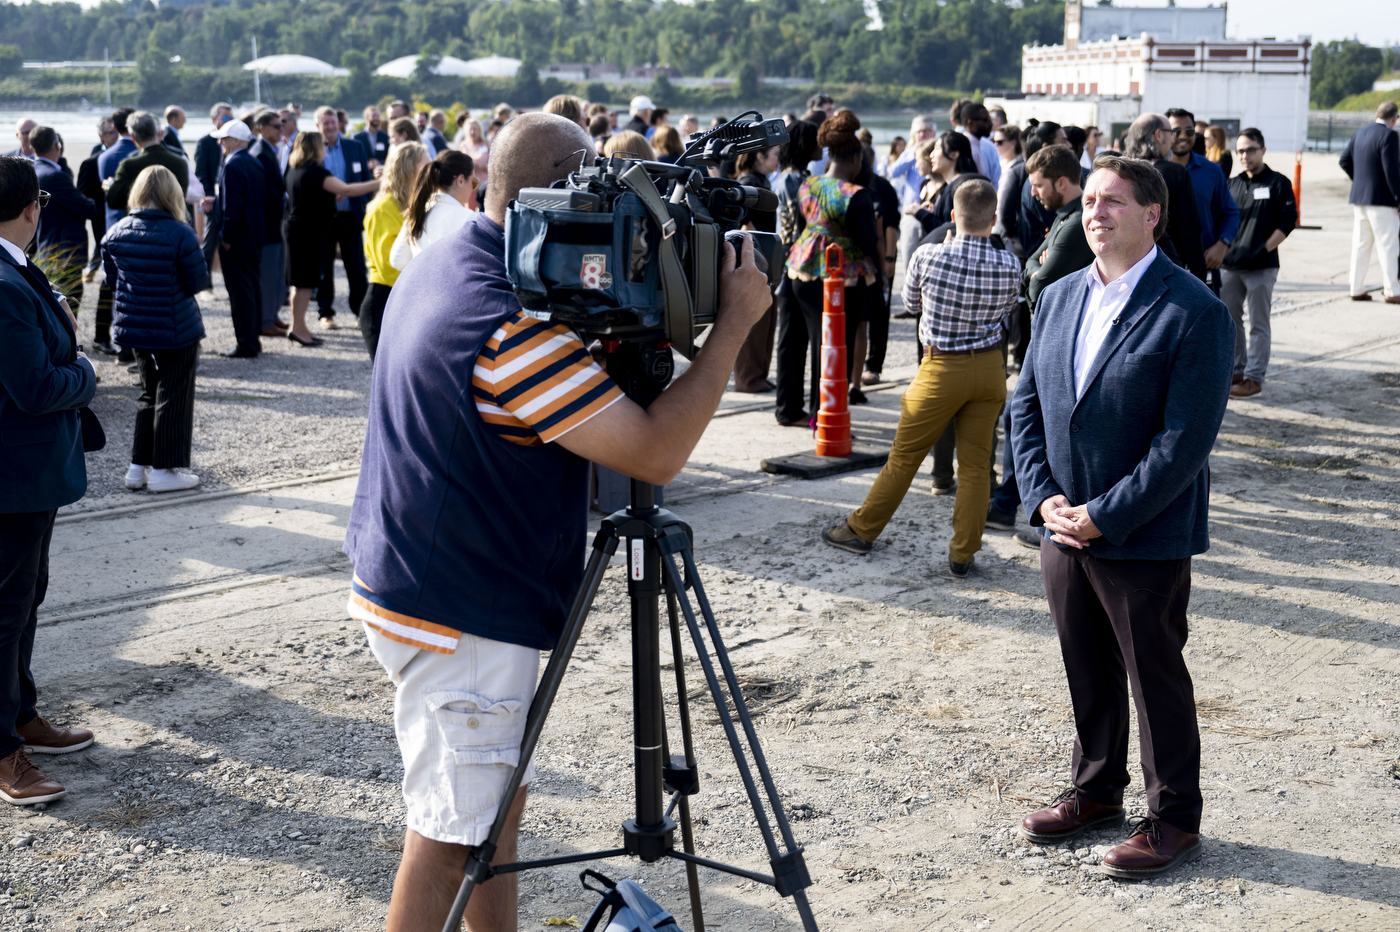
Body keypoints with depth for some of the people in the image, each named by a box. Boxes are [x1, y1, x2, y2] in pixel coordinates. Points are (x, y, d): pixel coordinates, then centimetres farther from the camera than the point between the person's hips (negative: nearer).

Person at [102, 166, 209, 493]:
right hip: (176, 330, -5)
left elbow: (112, 279, 7)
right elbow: (199, 282, -14)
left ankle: (139, 466, 20)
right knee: (173, 397, 6)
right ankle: (164, 470, 8)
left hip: (134, 327, 5)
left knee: (149, 394, 19)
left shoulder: (117, 233, -2)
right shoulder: (180, 234, -18)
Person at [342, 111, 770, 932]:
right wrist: (736, 322, -18)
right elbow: (656, 452, -26)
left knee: (496, 802, 21)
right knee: (454, 831, 1)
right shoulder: (509, 328, -27)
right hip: (461, 620, -10)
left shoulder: (435, 271, 5)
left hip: (415, 584, 10)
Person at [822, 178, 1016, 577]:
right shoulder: (1008, 265, -9)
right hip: (989, 368, 2)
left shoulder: (928, 256, -15)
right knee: (976, 463, 8)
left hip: (942, 368, -2)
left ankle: (862, 529, 24)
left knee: (904, 455, 10)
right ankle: (962, 554, 12)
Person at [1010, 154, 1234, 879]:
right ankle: (1095, 792, 37)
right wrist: (1043, 497, -4)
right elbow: (1026, 403, 10)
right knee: (1087, 672, 19)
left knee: (1155, 679, 7)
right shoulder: (1059, 298, 7)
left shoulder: (1194, 313, -15)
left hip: (1145, 539, -6)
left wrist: (1104, 516, -19)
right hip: (1065, 528, 6)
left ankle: (1174, 819, 23)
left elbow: (1187, 440, -19)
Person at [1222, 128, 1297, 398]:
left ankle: (1255, 377, 1)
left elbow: (1288, 221, -6)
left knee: (1258, 324, -2)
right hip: (1230, 264, 6)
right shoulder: (1232, 185, 14)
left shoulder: (1278, 183, -1)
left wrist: (1263, 249, -12)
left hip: (1261, 266, -6)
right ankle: (1237, 371, 23)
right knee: (1230, 320, 11)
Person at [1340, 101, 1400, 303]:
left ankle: (1357, 289, 13)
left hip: (1358, 198, 7)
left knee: (1360, 246, 11)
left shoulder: (1360, 133, 8)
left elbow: (1345, 160, 14)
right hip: (1382, 199, -7)